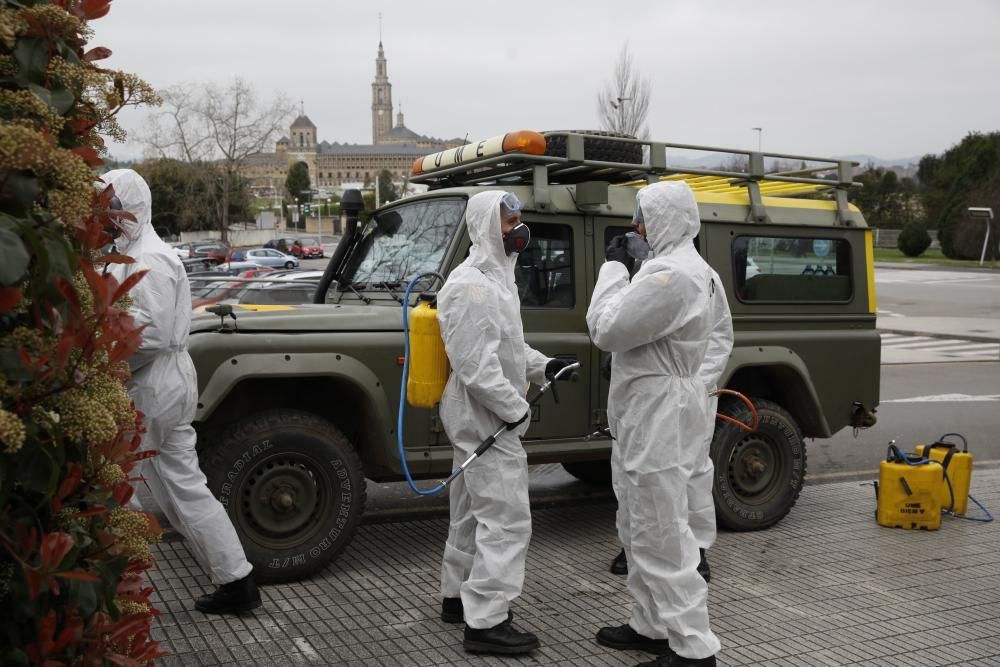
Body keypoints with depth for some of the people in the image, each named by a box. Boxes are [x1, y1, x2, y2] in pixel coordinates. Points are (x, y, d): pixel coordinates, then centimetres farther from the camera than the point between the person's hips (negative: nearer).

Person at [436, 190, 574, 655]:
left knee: (475, 512, 18)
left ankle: (458, 597, 31)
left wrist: (542, 366, 7)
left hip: (482, 418, 11)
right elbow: (474, 365, -26)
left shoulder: (496, 277, 13)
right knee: (506, 519, -9)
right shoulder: (471, 286, -21)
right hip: (485, 418, -11)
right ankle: (485, 623, -3)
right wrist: (515, 409, -20)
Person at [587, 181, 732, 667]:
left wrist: (612, 269, -8)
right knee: (639, 531, 19)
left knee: (661, 539, -5)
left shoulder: (671, 275, -20)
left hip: (658, 417, -11)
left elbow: (606, 330, -17)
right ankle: (651, 627, 30)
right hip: (647, 414, 11)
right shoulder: (682, 267, 14)